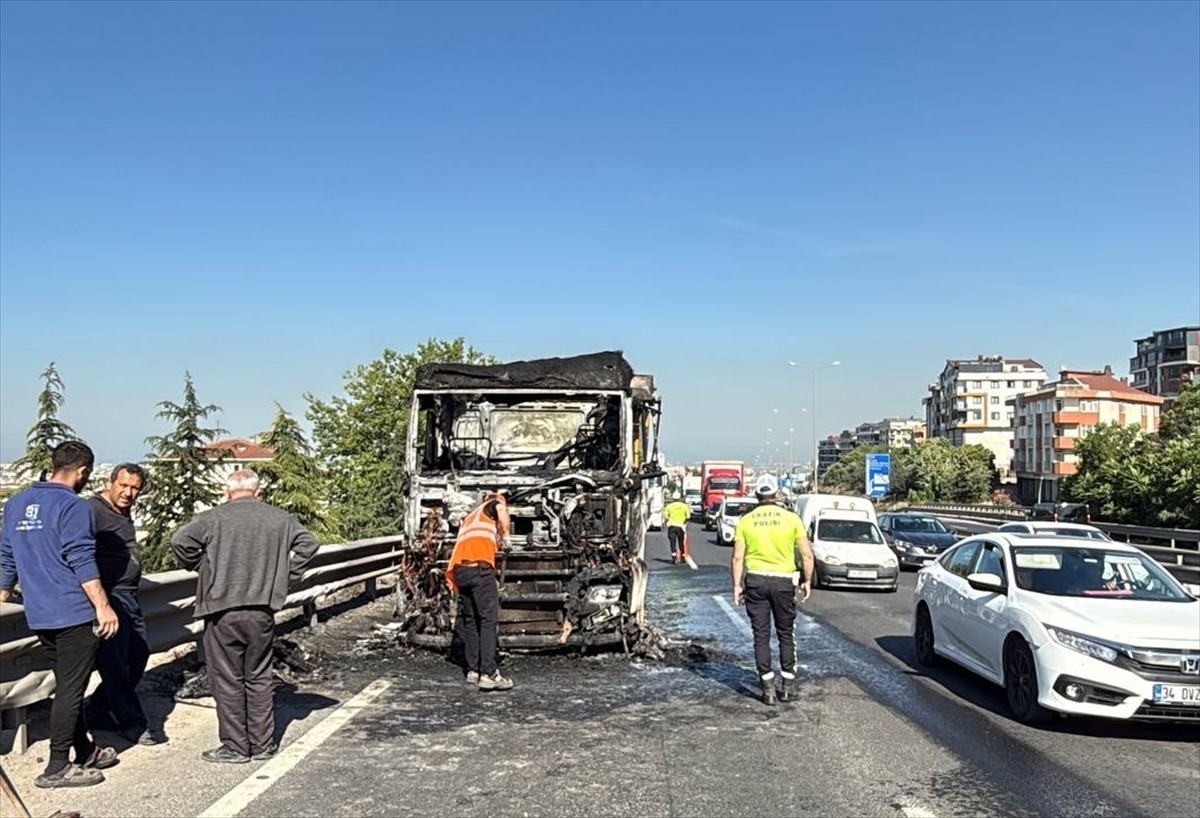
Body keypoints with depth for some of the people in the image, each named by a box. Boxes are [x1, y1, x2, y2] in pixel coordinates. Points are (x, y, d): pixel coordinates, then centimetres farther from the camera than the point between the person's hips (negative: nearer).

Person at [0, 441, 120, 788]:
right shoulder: (73, 505, -13)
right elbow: (82, 562, -19)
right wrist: (103, 606, -18)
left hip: (39, 615, 8)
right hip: (74, 612, -8)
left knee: (67, 686, 17)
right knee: (71, 690, -1)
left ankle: (85, 752, 27)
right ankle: (57, 767, 3)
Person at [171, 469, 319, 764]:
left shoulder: (214, 518, -5)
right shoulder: (280, 519, 5)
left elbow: (180, 541, -13)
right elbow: (308, 543, 3)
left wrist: (198, 567, 4)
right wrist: (286, 576, 9)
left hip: (223, 611, -3)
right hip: (263, 611, 3)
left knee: (227, 681, 7)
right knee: (259, 679, 14)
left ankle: (235, 747, 12)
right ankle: (263, 744, 20)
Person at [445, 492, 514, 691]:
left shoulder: (470, 517, 35)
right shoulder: (492, 505, 16)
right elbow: (501, 508, -10)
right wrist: (505, 534, 3)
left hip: (459, 569, 7)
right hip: (480, 566, -7)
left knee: (470, 621, 14)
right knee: (489, 620, -6)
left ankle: (473, 670, 17)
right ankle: (488, 674, -12)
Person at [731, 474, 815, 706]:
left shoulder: (746, 521, 0)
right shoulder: (791, 519, -3)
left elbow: (738, 557, -2)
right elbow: (807, 555, -2)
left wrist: (737, 585, 4)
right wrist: (807, 581, 9)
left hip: (755, 581, 0)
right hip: (784, 582, 0)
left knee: (761, 635, 6)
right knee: (786, 634, 14)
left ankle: (768, 688, 6)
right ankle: (788, 685, 17)